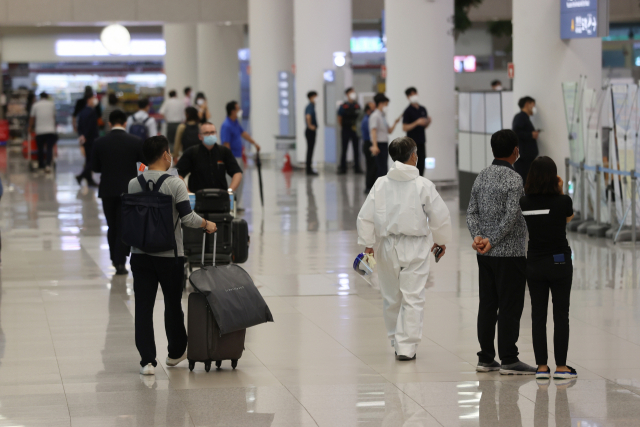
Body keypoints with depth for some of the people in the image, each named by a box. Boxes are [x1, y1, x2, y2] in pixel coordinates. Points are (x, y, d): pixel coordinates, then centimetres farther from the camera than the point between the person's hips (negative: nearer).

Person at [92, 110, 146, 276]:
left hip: (108, 190, 1)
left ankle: (115, 259, 23)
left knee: (112, 226, 15)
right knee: (124, 226, 2)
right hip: (129, 189, -1)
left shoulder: (99, 143, -5)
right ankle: (120, 261, -5)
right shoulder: (135, 142, -8)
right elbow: (147, 161, -1)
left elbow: (95, 167, 1)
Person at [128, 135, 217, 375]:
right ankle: (176, 352, 31)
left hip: (140, 255, 2)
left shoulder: (133, 185, 0)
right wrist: (207, 225, 3)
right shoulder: (174, 184, -12)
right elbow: (187, 218, -14)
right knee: (173, 304, 15)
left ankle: (147, 360, -2)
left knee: (143, 307, 3)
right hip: (170, 256, -2)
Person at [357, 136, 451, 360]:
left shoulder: (381, 184, -2)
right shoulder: (423, 185, -8)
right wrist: (440, 240, 13)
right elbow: (440, 216, -3)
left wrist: (368, 244, 7)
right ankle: (406, 347, -6)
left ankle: (397, 341, 29)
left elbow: (366, 217, -2)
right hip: (415, 248, -3)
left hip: (387, 247, 3)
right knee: (413, 298, -1)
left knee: (391, 298, 16)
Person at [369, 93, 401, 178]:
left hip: (385, 144, 10)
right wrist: (374, 146, -29)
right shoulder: (375, 116, -10)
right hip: (379, 145, -10)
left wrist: (395, 123, 7)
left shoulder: (383, 116, 18)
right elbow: (373, 131, -20)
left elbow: (389, 131, 21)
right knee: (382, 169, -13)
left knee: (384, 168, 10)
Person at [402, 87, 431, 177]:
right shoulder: (408, 111, -7)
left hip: (421, 142, 6)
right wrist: (417, 123, -21)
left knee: (421, 166, 5)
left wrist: (428, 122, -2)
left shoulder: (423, 109, 13)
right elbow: (404, 128, -11)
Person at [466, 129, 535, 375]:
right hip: (510, 253, -7)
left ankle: (486, 358, 14)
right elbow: (511, 217, -20)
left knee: (487, 305, 11)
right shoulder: (514, 179, -13)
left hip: (485, 254, 7)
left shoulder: (482, 177, 9)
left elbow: (472, 212, 5)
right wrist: (492, 241, -16)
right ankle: (509, 360, 1)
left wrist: (478, 236, -6)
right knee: (510, 307, -2)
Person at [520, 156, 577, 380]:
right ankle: (561, 366, 7)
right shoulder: (563, 201, -13)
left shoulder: (524, 203, -7)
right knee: (561, 315, 5)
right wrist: (560, 192, 7)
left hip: (534, 264, 2)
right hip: (559, 262, -2)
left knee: (538, 315, 7)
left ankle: (541, 366, 9)